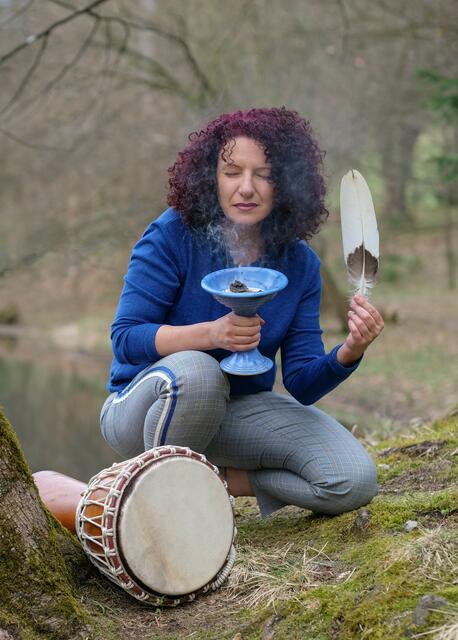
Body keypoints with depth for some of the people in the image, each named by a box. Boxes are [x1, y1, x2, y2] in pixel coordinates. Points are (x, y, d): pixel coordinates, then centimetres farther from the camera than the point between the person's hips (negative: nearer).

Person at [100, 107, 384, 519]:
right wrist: (211, 333, -35)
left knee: (355, 481, -15)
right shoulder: (173, 235, -15)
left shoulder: (299, 264, -4)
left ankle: (220, 478, 3)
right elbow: (125, 338, -19)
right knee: (196, 372, -41)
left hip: (237, 408, 4)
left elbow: (301, 384, -6)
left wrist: (349, 353, -27)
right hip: (145, 403, -4)